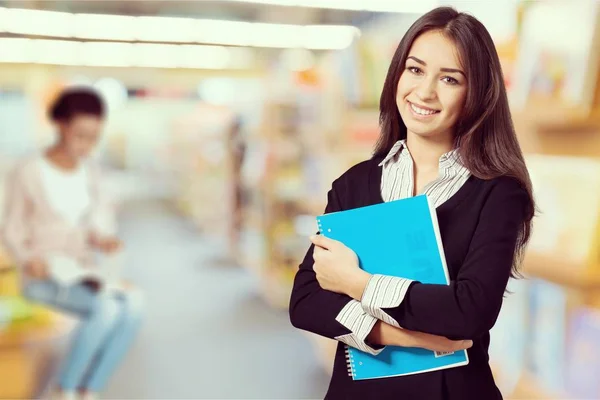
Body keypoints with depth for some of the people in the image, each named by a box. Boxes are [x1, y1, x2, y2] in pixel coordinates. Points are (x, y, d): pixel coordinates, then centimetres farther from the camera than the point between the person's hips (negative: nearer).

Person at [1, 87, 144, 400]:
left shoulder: (90, 174, 6)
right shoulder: (27, 172, -10)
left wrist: (104, 241, -13)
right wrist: (28, 260, -23)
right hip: (42, 278, -5)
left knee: (133, 306, -26)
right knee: (106, 310, -33)